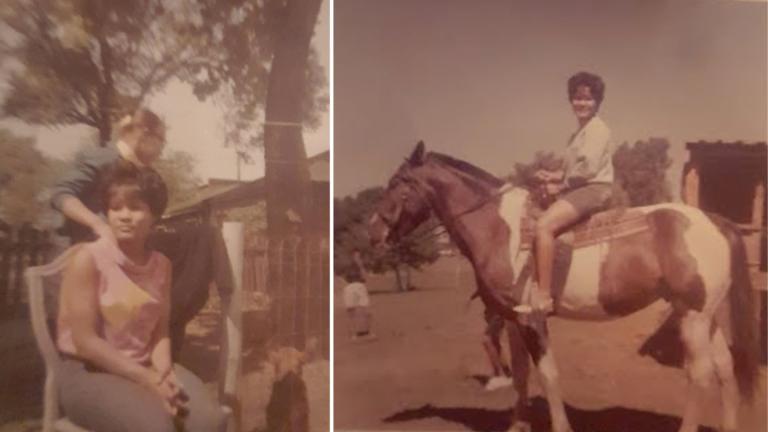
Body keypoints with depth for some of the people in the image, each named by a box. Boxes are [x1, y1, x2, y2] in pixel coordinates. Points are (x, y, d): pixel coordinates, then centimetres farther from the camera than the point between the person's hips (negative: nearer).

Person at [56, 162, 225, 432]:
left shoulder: (161, 265, 7)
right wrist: (146, 379, -19)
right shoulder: (88, 259, -9)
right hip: (88, 373, -4)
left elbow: (160, 332, 4)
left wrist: (163, 373, -17)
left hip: (146, 369, 5)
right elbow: (85, 341, -14)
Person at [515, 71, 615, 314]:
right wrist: (553, 176, 6)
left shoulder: (596, 128, -6)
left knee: (544, 225, -29)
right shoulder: (579, 133, 22)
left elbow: (588, 167, -18)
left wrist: (561, 186, -9)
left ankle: (543, 297, -31)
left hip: (594, 189, -10)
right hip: (580, 190, 11)